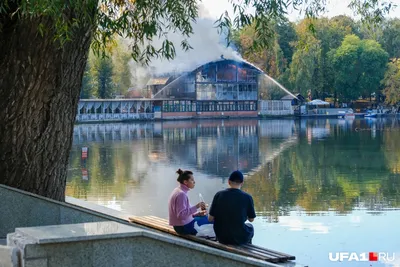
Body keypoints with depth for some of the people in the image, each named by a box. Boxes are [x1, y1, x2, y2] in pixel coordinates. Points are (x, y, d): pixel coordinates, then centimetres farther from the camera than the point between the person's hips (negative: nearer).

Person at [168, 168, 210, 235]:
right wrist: (196, 207, -26)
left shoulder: (179, 191, 9)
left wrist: (198, 213, 5)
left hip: (181, 225, 10)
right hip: (184, 227, -10)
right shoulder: (181, 194, -21)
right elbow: (181, 215, -26)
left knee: (206, 217, 18)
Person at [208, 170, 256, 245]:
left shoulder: (219, 195, -8)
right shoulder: (247, 197, -12)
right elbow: (251, 219, 1)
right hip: (240, 239, -1)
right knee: (250, 226, 32)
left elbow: (210, 218, -4)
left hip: (222, 238, 2)